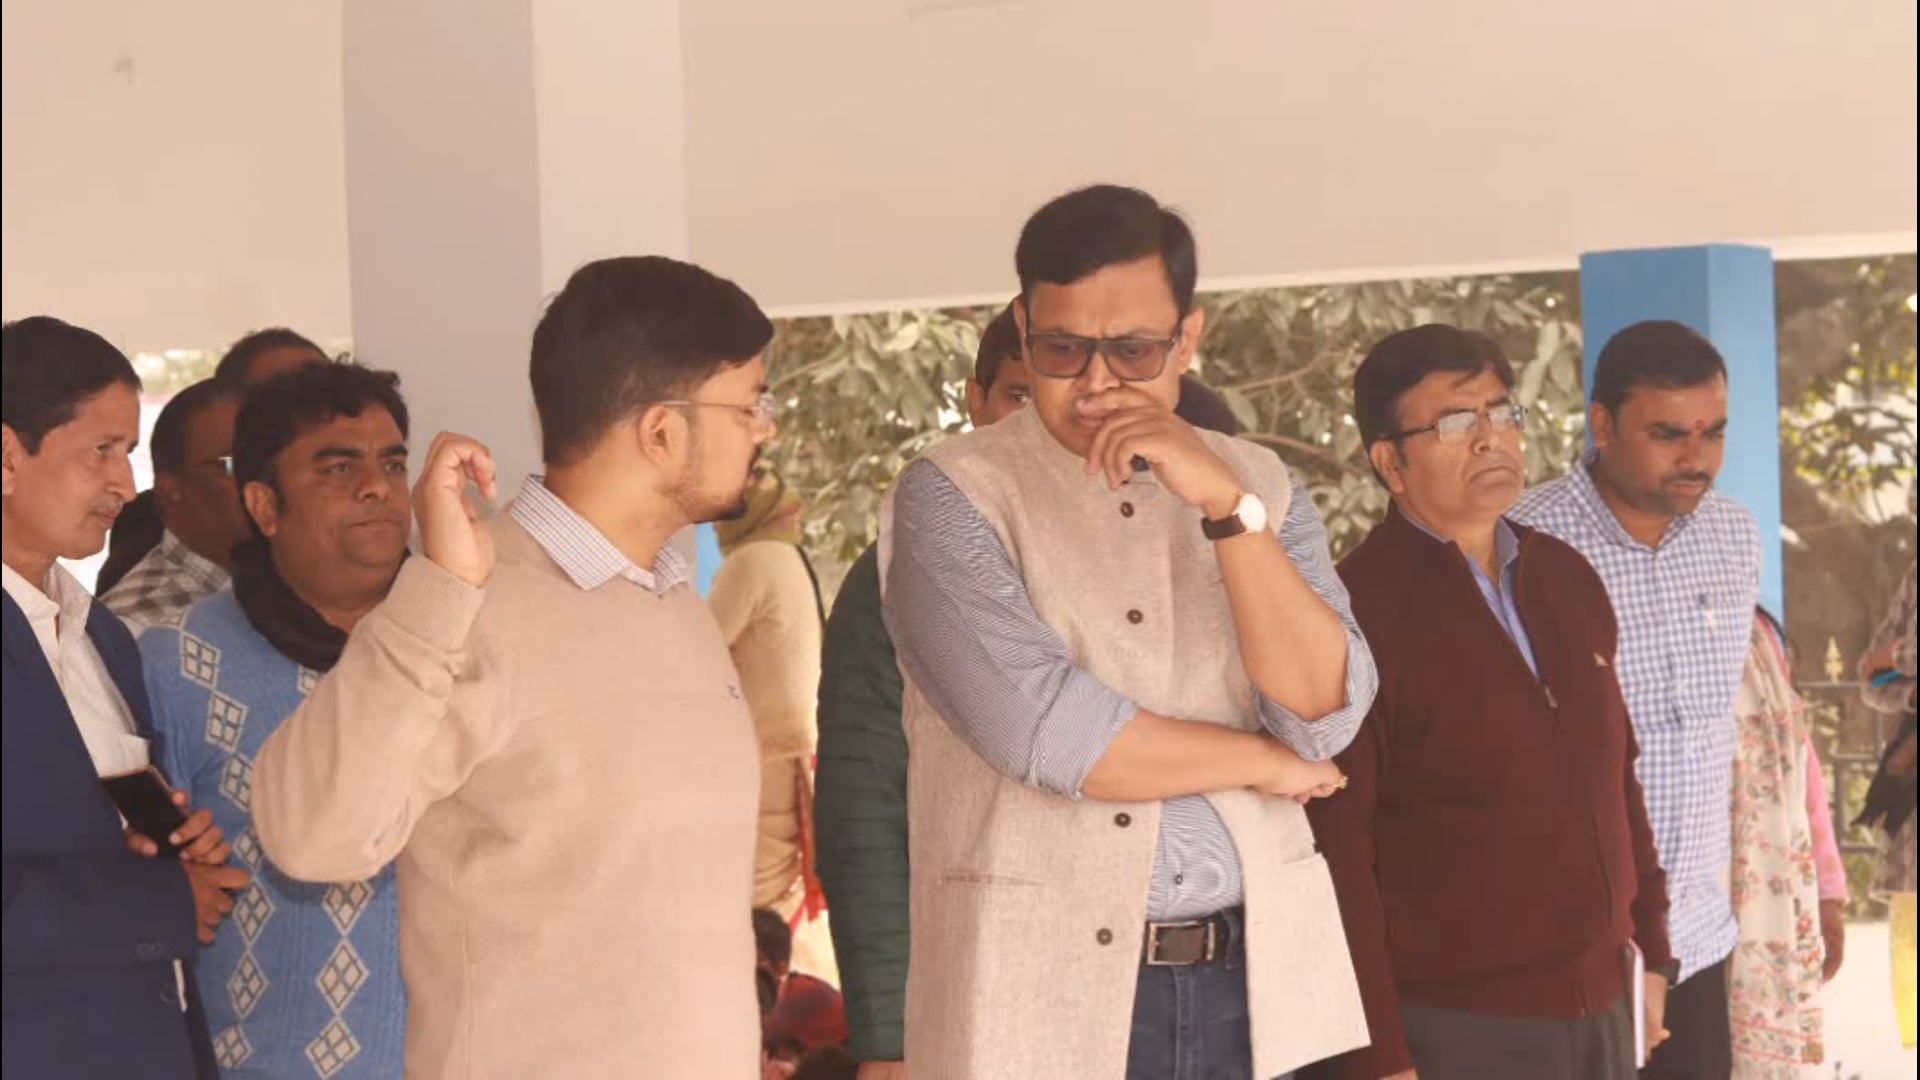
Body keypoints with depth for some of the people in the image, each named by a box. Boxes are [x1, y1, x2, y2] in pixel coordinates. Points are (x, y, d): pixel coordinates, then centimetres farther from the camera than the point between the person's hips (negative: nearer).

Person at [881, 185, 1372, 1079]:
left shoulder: (1260, 484, 8)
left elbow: (1325, 715, -5)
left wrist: (1223, 502, -14)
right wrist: (1265, 761, -5)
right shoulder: (952, 496, -5)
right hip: (1044, 990, -3)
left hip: (1255, 978, 4)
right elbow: (1044, 730, -16)